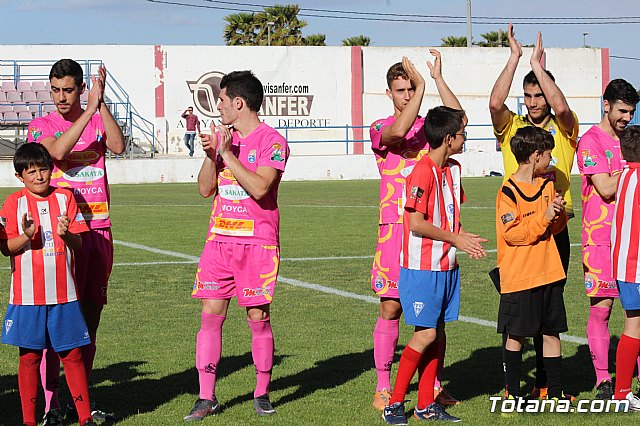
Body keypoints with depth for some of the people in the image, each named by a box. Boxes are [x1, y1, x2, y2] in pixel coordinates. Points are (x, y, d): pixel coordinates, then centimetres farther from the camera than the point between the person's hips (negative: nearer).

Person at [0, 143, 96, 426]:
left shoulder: (65, 198, 6)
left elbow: (78, 243, 5)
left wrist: (66, 234, -17)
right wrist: (26, 236, -20)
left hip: (63, 294, 1)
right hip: (27, 295, -1)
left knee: (72, 354, 5)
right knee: (29, 356, 4)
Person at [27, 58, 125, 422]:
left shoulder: (99, 120, 10)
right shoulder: (41, 126, 1)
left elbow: (119, 146, -10)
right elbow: (58, 151, -20)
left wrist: (101, 103, -18)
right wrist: (90, 110, -20)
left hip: (99, 230, 4)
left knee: (91, 316, 7)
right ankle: (51, 402, -1)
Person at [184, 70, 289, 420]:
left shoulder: (272, 141, -6)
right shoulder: (221, 136, 13)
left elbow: (259, 187, -19)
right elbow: (205, 189, 11)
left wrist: (227, 154, -16)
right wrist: (210, 154, -5)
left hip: (258, 242, -5)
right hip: (219, 238, 5)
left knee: (258, 318, -1)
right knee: (210, 316, 0)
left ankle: (262, 392, 13)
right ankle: (207, 398, 3)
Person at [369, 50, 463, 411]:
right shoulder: (380, 129, 4)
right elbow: (398, 133, -20)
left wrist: (438, 78, -12)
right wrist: (421, 86, -18)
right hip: (395, 228, -2)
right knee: (391, 307, -2)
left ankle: (435, 384, 14)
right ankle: (384, 387, 5)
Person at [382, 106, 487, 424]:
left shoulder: (453, 169, 11)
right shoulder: (422, 171, -17)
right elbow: (417, 223, -19)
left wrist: (465, 238, 2)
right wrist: (455, 239, -11)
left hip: (446, 266, 8)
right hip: (421, 267, -8)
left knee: (436, 332, 8)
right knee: (426, 333, -9)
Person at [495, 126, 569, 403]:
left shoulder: (546, 185, 11)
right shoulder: (509, 191, -11)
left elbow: (554, 228, 15)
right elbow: (512, 233, -17)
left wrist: (559, 214, -6)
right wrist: (544, 217, -20)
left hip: (549, 274, 6)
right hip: (519, 276, -6)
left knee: (551, 333, 9)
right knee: (516, 335, 1)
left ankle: (555, 392, 16)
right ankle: (512, 391, 13)